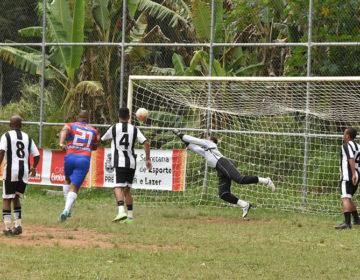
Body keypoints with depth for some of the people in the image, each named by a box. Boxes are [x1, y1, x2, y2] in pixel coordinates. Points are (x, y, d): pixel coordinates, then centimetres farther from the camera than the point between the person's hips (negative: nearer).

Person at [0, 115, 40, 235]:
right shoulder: (27, 137, 13)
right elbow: (37, 155, 13)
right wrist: (33, 168, 30)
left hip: (11, 171, -4)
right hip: (24, 172, 4)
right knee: (16, 198, 19)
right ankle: (18, 224, 7)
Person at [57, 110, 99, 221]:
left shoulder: (70, 125, 13)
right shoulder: (94, 131, 19)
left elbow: (64, 131, -10)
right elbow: (95, 147, 24)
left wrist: (61, 143, -27)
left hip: (70, 157, 0)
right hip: (84, 159, 0)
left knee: (67, 180, 27)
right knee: (74, 187, -1)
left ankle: (67, 209, 18)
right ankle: (66, 210, -24)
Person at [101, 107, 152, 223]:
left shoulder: (114, 128, 2)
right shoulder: (134, 129, 9)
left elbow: (102, 139, 16)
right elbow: (146, 143, 0)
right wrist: (148, 159, 6)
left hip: (120, 163, -4)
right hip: (131, 163, 4)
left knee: (118, 188, -14)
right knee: (127, 190, 17)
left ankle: (121, 212, -36)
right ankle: (130, 216, 18)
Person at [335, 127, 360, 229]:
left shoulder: (346, 145, -6)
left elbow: (351, 159, -20)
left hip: (347, 176, -9)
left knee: (345, 198, -18)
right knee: (348, 199, 24)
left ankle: (347, 222, -32)